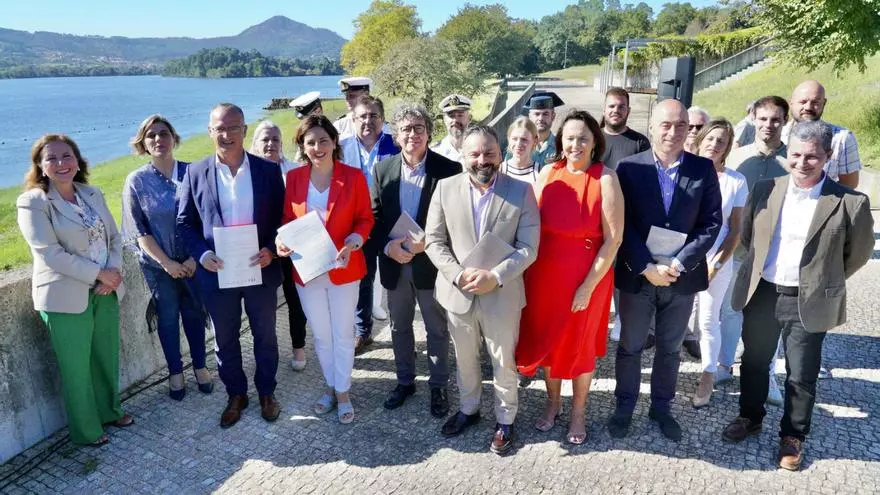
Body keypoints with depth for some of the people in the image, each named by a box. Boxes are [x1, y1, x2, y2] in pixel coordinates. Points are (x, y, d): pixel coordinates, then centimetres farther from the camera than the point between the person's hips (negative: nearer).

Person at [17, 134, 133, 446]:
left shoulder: (93, 194, 6)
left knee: (107, 357, 17)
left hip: (105, 292, 5)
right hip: (65, 299, -5)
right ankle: (86, 431, 27)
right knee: (76, 367, 8)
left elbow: (114, 237, 7)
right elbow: (50, 253, -19)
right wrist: (100, 274, -19)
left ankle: (110, 411, 40)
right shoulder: (33, 203, -11)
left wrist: (113, 272, -10)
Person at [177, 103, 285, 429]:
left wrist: (271, 250, -17)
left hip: (260, 269, 0)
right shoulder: (195, 173, -2)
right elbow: (185, 222, 2)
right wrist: (202, 254, -14)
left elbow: (282, 217, -1)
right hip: (217, 272, 1)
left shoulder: (268, 170, -3)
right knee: (225, 340, 15)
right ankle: (236, 395, 35)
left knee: (265, 336, 14)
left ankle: (267, 392, 35)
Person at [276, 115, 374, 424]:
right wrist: (281, 241, -14)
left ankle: (342, 393, 28)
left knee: (343, 334, 9)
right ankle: (330, 387, 37)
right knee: (320, 334, 17)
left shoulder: (353, 177, -8)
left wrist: (351, 245, -21)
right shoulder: (293, 178, -1)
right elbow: (288, 219, 6)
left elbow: (365, 219, -4)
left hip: (343, 269, -2)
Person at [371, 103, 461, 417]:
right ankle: (405, 381, 38)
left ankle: (438, 386, 31)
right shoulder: (383, 169, -1)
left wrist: (426, 244, -22)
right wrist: (388, 246, -15)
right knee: (399, 327, 18)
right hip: (394, 262, 4)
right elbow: (373, 216, 3)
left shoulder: (448, 169, -12)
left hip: (431, 262, -3)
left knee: (437, 328, 12)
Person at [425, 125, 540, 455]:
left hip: (502, 294, -2)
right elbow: (434, 240, -2)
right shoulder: (445, 188, -3)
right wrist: (458, 275, -16)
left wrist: (496, 276, -21)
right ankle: (468, 409, 44)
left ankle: (505, 420, 35)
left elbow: (528, 247, -9)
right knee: (465, 359, 20)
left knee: (503, 362, 13)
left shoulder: (521, 191, -7)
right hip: (458, 291, 2)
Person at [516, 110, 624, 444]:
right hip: (544, 273, 4)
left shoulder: (605, 179, -13)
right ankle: (553, 401, 42)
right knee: (546, 338, 17)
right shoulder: (549, 173, -2)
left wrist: (588, 286, -15)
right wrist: (528, 269, -3)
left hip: (587, 277, -3)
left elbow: (613, 239, -14)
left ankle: (578, 412, 37)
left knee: (580, 343, 15)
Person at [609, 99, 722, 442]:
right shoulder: (629, 168, -6)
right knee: (630, 347, 13)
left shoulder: (704, 169, -1)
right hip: (637, 275, -1)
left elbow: (711, 224, -4)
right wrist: (647, 267, -16)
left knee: (669, 348, 17)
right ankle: (624, 407, 31)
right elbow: (623, 225, -9)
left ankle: (661, 407, 36)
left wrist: (679, 264, -15)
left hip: (682, 276, 1)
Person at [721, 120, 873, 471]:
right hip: (760, 295, 3)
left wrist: (822, 282, 7)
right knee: (754, 362, 19)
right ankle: (750, 417, 41)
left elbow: (859, 253, 1)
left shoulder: (850, 202, -12)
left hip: (808, 303, -3)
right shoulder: (766, 190, -2)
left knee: (801, 376, 11)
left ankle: (793, 436, 33)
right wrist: (761, 270, 12)